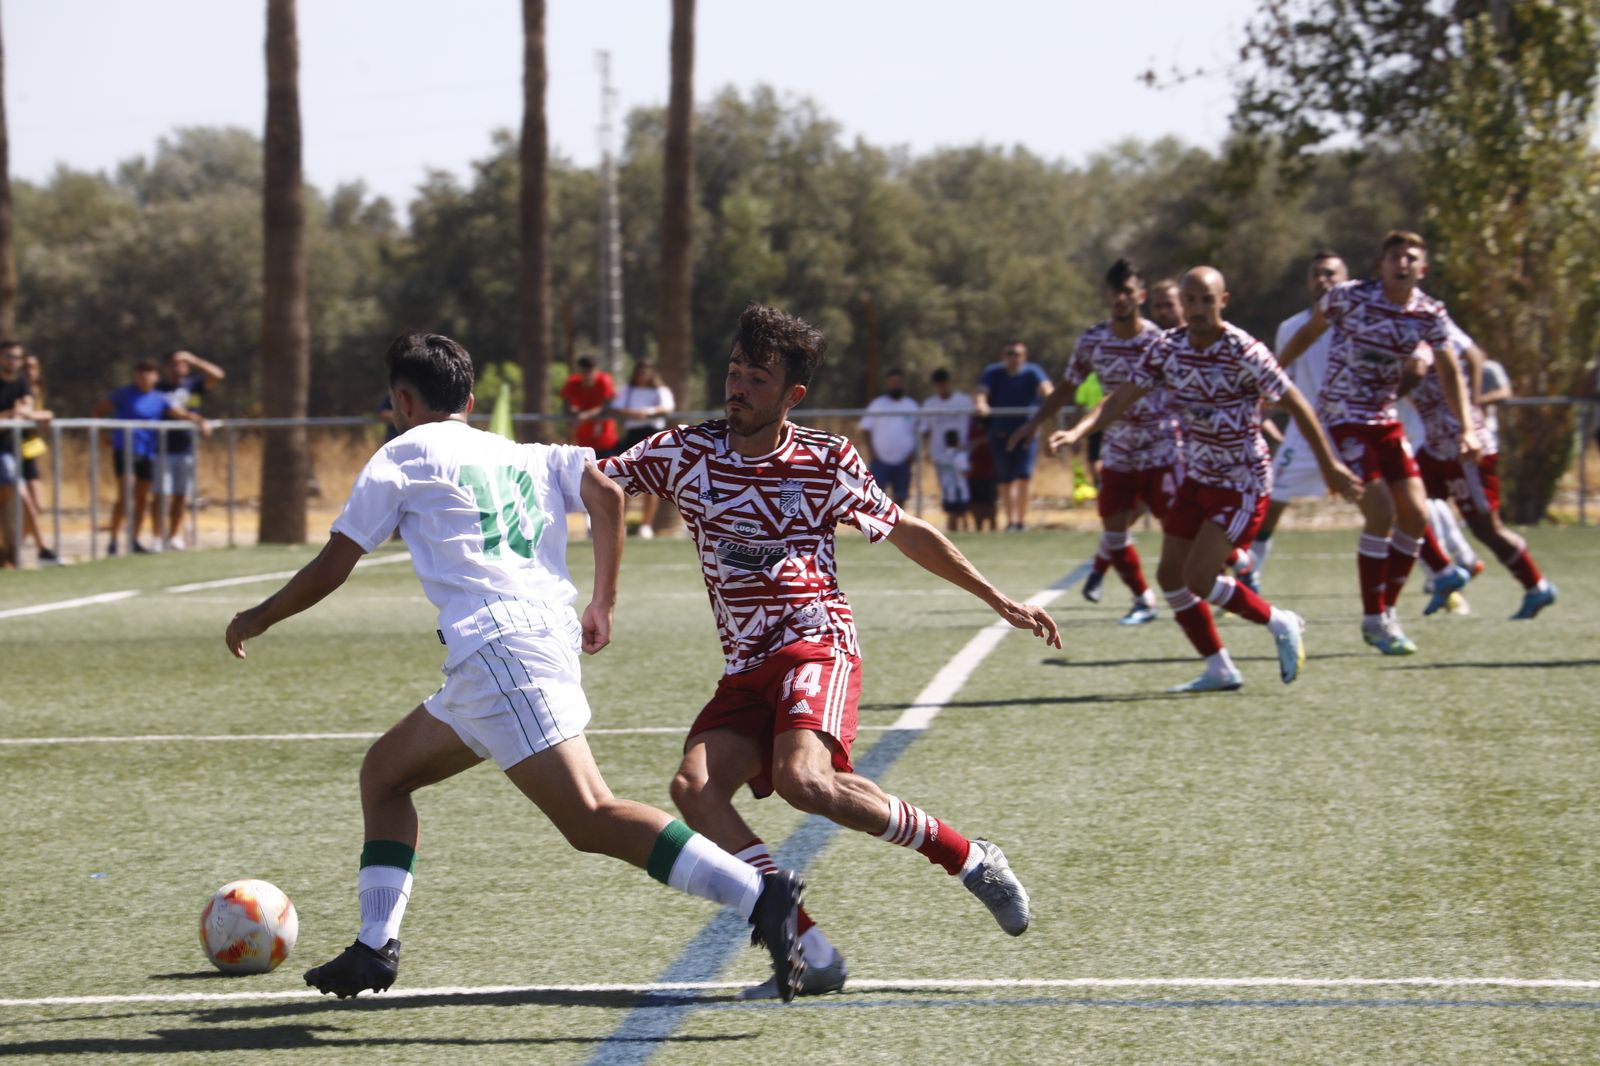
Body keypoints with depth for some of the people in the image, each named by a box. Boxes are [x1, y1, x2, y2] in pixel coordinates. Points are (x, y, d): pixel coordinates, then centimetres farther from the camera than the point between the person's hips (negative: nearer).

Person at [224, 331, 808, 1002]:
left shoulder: (404, 455, 10)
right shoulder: (525, 457, 26)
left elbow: (329, 569, 11)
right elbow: (606, 493, 8)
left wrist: (257, 619, 27)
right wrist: (602, 605, 14)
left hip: (498, 643, -8)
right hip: (553, 635, 8)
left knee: (589, 820, -18)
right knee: (385, 770, 22)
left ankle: (761, 898, -32)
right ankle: (375, 950, 17)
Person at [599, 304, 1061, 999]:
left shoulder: (827, 460, 3)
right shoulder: (686, 452, 7)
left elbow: (907, 533, 15)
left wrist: (999, 600, 16)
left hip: (815, 643, -4)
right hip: (744, 669, 4)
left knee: (803, 779, -31)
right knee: (693, 786, -22)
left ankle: (968, 858, -11)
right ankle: (811, 954, -23)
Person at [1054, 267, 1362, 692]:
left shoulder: (1243, 352, -21)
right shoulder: (1168, 349, -3)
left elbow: (1296, 405, -14)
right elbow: (1123, 397, -4)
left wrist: (1330, 466, -8)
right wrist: (1079, 430, -22)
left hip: (1242, 484, -7)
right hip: (1197, 477, 7)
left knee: (1198, 578, -14)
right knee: (1170, 575, 5)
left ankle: (1280, 624, 8)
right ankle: (1219, 670, 17)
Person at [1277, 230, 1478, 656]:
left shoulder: (1430, 314, -2)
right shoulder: (1350, 297, -13)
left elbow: (1449, 372, 8)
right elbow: (1308, 332, 3)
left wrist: (1467, 428, -2)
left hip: (1385, 420, 6)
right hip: (1343, 417, -6)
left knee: (1415, 515, -1)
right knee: (1381, 513, -16)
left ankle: (1387, 610, 14)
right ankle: (1374, 620, -5)